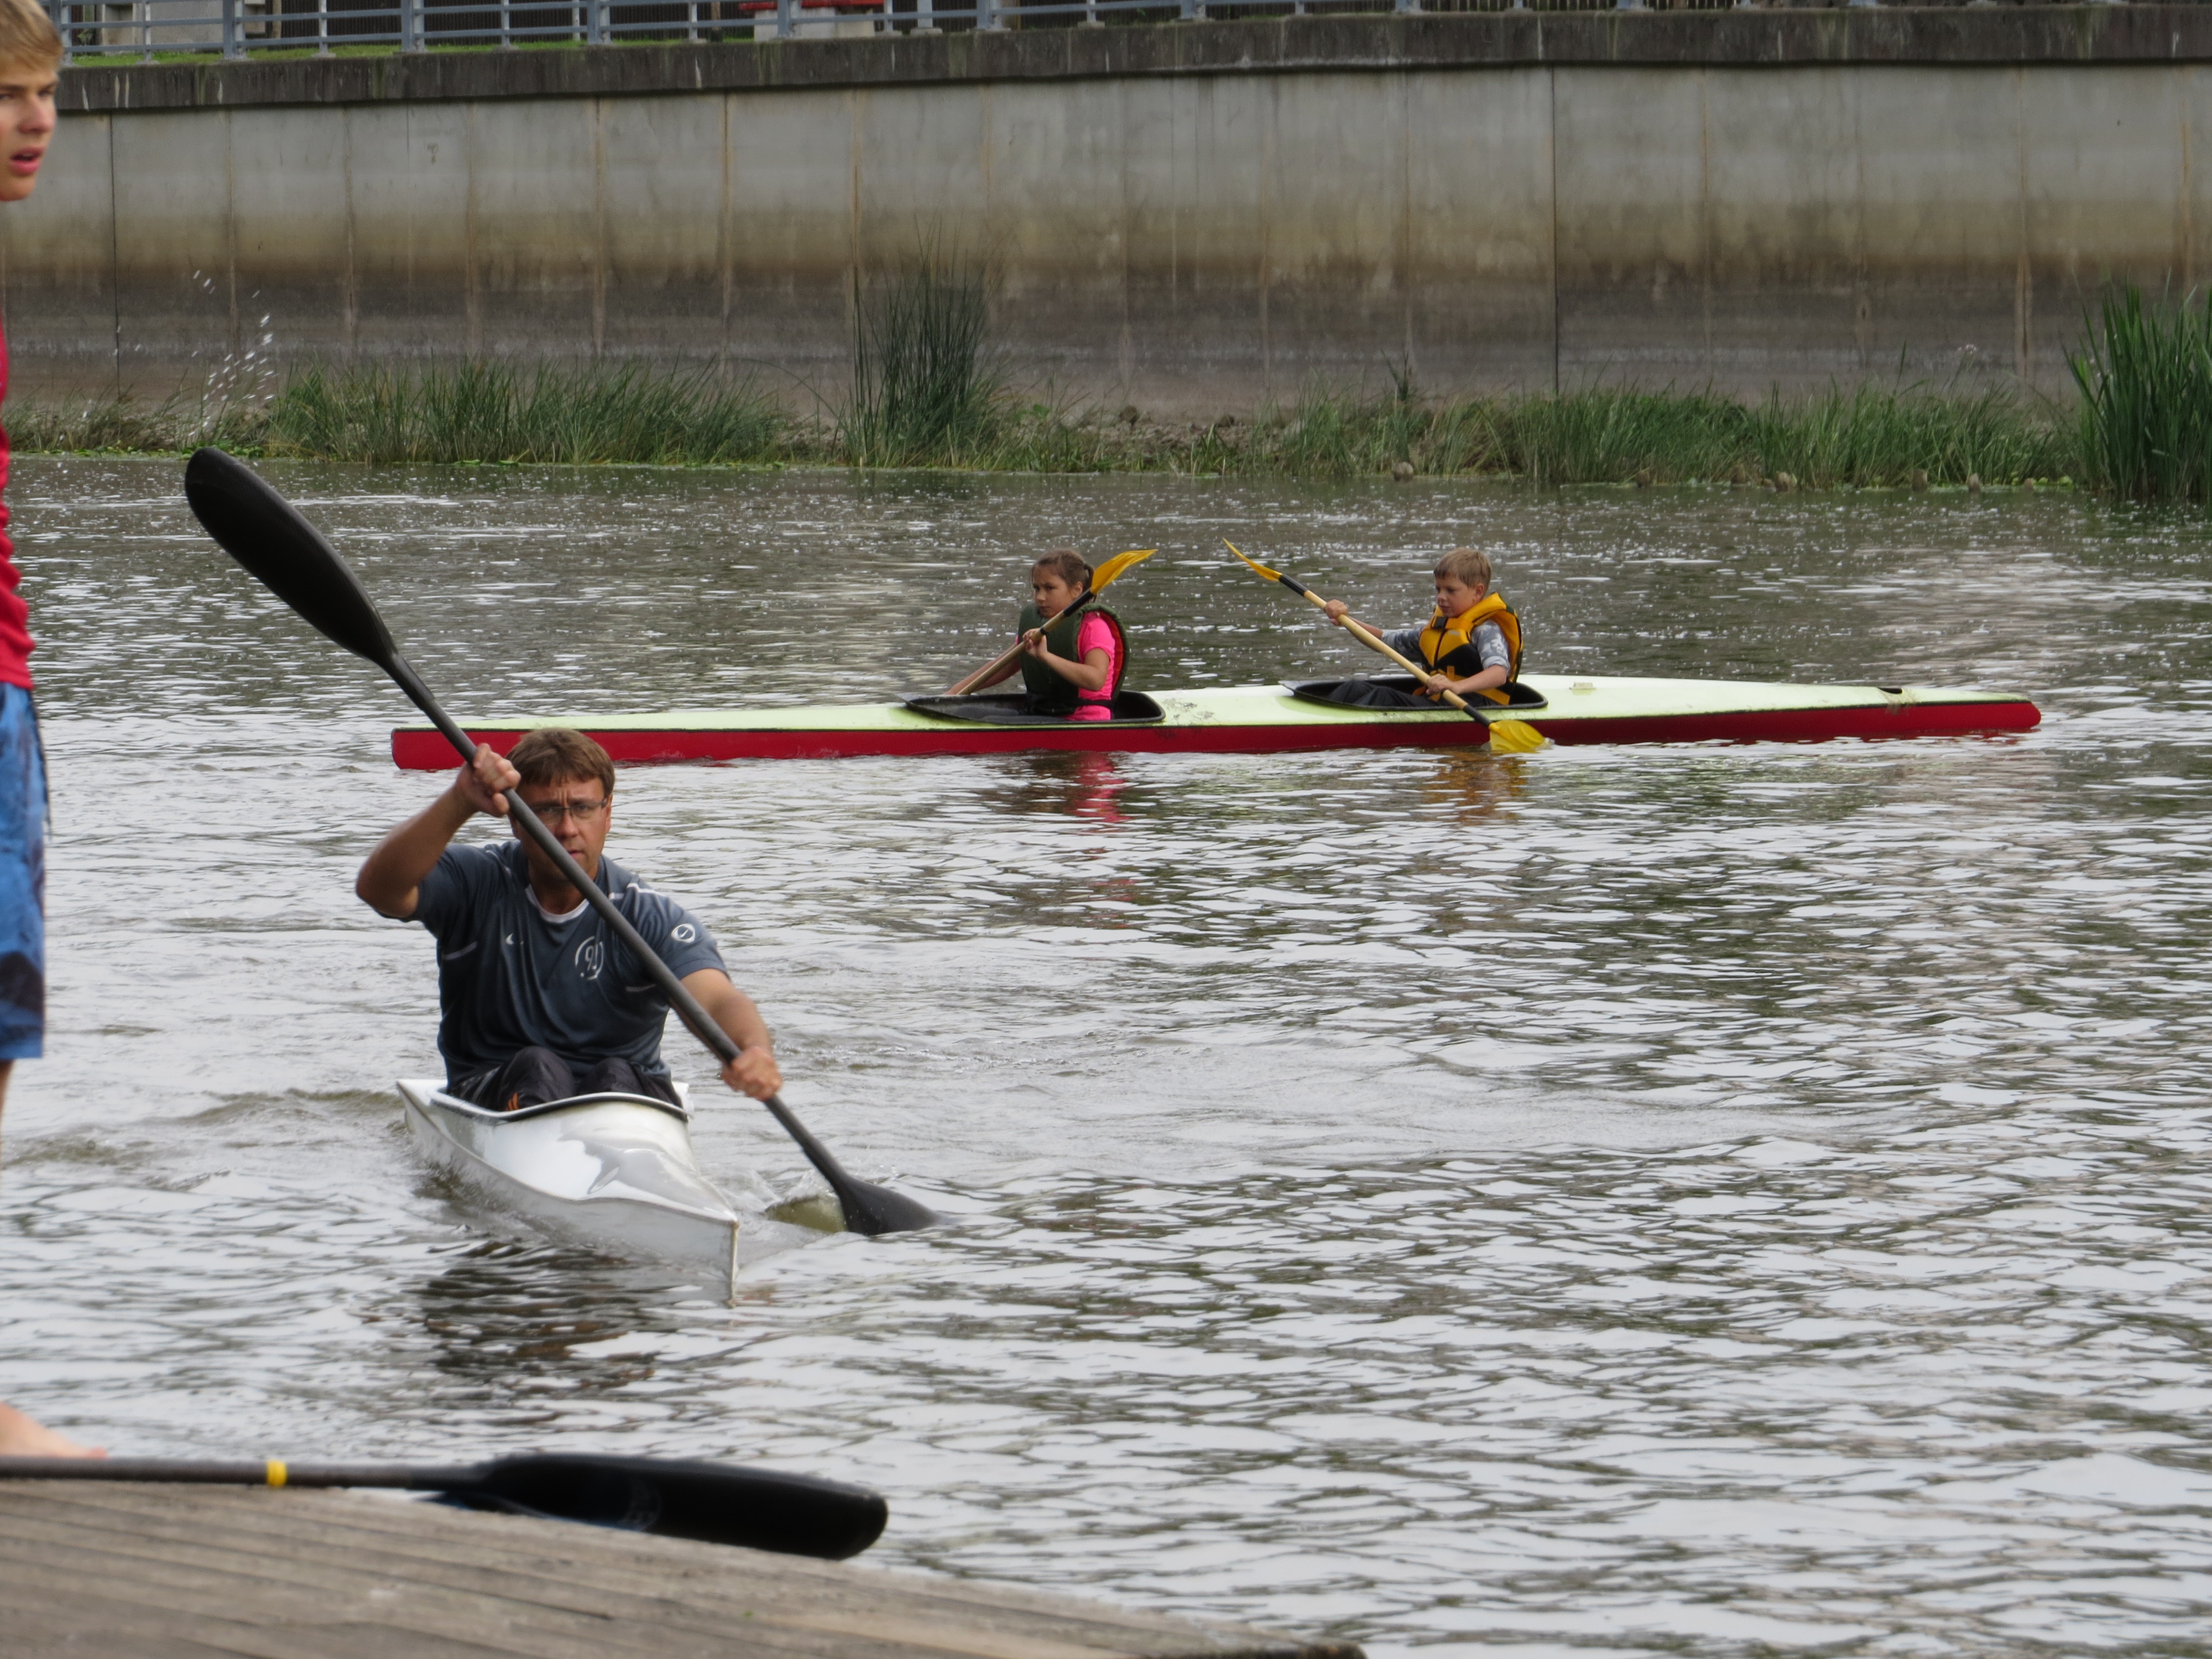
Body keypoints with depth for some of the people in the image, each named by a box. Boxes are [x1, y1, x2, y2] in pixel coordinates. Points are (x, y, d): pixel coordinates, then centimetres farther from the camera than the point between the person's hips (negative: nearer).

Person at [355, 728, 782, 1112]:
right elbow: (377, 889, -23)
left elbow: (716, 997, -24)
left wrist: (756, 1049, -49)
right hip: (498, 1096, 0)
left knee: (617, 1077, -32)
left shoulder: (650, 918, -6)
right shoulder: (477, 887, -3)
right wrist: (460, 803, -38)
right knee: (538, 1068, -31)